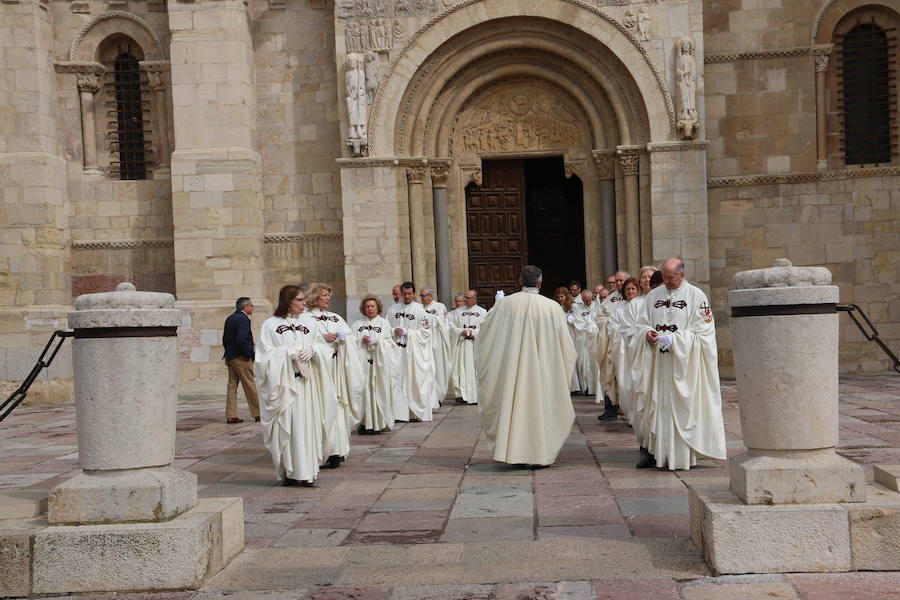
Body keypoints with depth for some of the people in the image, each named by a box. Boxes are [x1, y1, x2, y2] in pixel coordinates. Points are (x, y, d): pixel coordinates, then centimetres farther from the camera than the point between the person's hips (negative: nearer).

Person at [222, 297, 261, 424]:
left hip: (230, 357, 9)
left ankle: (231, 416, 8)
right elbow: (241, 339, -23)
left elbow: (225, 339, 16)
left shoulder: (229, 319, 13)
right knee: (250, 385, -1)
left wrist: (229, 353, 18)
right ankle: (258, 413, 6)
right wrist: (251, 353, -14)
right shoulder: (243, 319, -14)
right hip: (241, 357, -9)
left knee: (232, 385, 8)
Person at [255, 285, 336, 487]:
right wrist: (289, 353, -14)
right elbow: (265, 356, -5)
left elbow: (323, 347, 13)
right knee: (286, 426, -5)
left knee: (308, 425, 2)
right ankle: (289, 472, 2)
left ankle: (306, 470, 9)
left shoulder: (309, 322, 11)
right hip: (284, 383, -4)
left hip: (307, 382, 4)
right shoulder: (271, 325, -1)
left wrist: (313, 350, -8)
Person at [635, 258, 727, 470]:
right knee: (657, 404, 5)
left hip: (684, 362, -4)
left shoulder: (696, 296, -4)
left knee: (683, 405, -1)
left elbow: (702, 331, -8)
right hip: (658, 360, 4)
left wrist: (674, 339, -17)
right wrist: (648, 332, -9)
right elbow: (642, 322, 14)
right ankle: (655, 451, 12)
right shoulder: (654, 295, 11)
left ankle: (683, 455, 5)